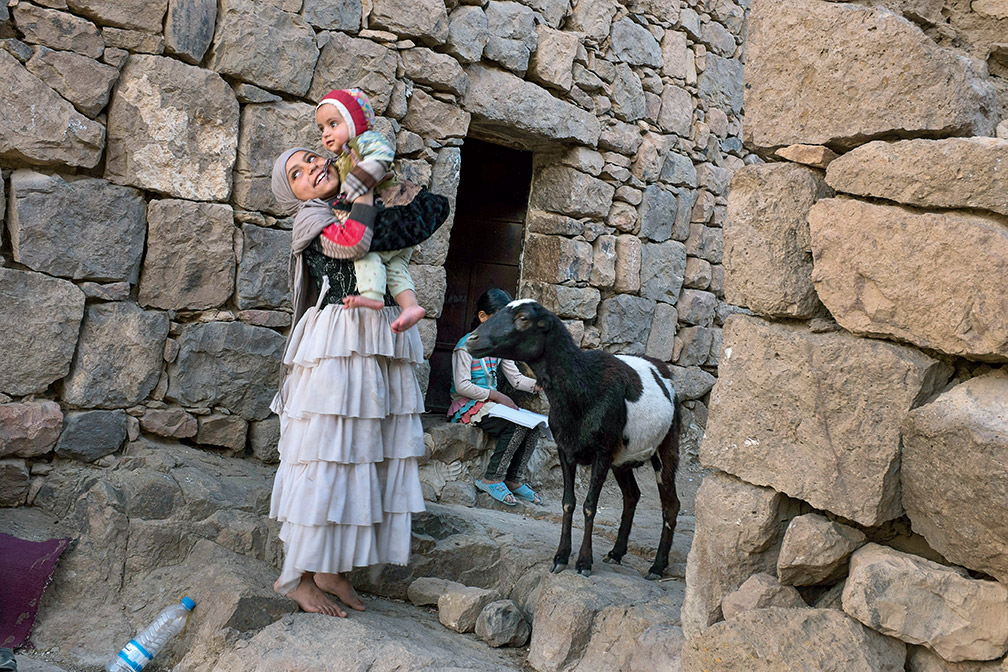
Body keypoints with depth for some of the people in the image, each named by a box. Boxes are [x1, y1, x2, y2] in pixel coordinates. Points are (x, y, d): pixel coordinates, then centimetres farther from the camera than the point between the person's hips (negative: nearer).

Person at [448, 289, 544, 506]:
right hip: (467, 407, -8)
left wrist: (538, 384, -9)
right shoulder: (466, 346, -12)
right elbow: (462, 386, -19)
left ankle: (513, 480, -4)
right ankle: (491, 479, -18)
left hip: (490, 403, 8)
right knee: (517, 425, -27)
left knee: (533, 424, -14)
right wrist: (497, 396, -20)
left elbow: (516, 378, 11)